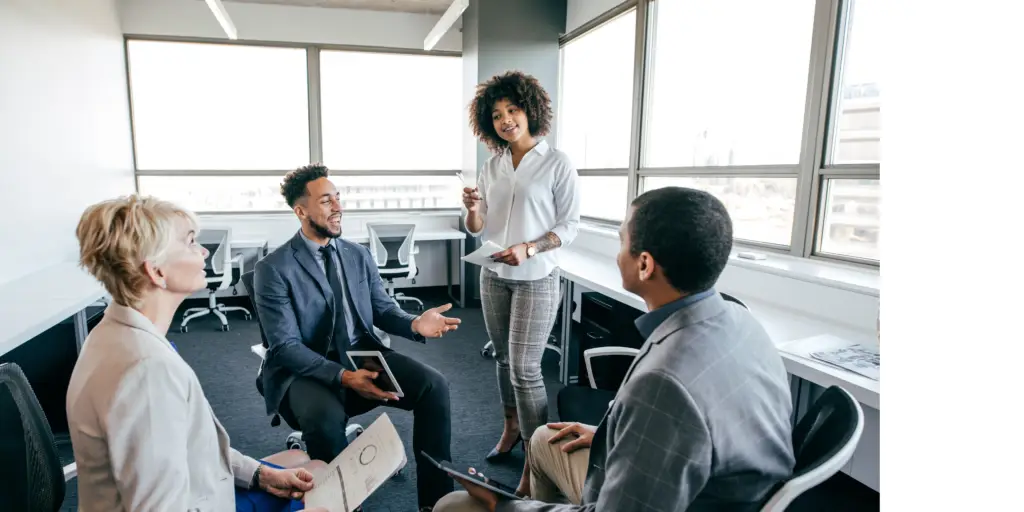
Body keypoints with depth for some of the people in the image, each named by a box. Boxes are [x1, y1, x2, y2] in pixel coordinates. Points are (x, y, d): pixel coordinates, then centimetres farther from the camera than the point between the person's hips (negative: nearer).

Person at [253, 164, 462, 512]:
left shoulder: (359, 255, 9)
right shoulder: (273, 269, -8)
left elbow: (383, 310, 9)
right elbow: (285, 347, -14)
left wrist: (415, 324, -16)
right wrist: (343, 376, -28)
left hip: (364, 356, 5)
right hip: (307, 370, -4)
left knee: (433, 384, -19)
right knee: (326, 418, -37)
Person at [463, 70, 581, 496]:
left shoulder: (557, 164, -8)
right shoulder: (492, 165, 6)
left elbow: (569, 227, -9)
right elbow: (477, 229, 7)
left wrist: (528, 249, -23)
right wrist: (472, 209, -15)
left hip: (536, 280, -5)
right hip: (493, 276, 5)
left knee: (525, 368, -6)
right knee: (504, 358, 15)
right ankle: (512, 427, 35)